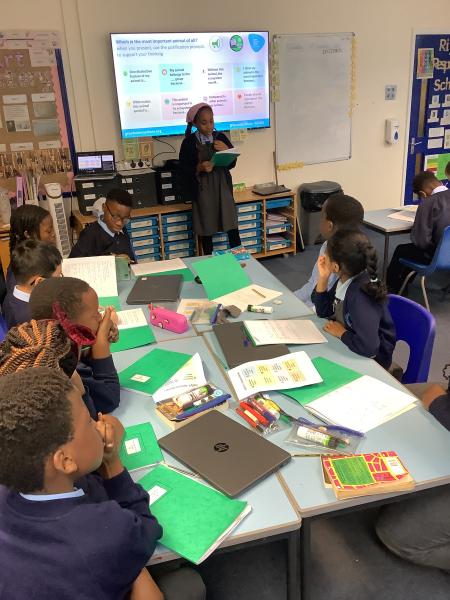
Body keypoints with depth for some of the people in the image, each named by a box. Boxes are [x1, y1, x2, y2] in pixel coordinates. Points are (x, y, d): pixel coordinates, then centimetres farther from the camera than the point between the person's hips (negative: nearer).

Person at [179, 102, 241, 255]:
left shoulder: (221, 137, 5)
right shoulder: (189, 142, -4)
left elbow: (232, 163, 8)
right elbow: (183, 170, -5)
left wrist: (226, 151, -10)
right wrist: (199, 168, -21)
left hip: (222, 186, 3)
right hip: (202, 189, -2)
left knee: (232, 226, 1)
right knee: (206, 229, 4)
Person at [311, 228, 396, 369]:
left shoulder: (360, 294, -32)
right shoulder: (345, 279, -9)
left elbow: (368, 347, -40)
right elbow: (323, 311, 3)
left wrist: (341, 333, -22)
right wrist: (323, 278, -11)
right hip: (349, 349, 6)